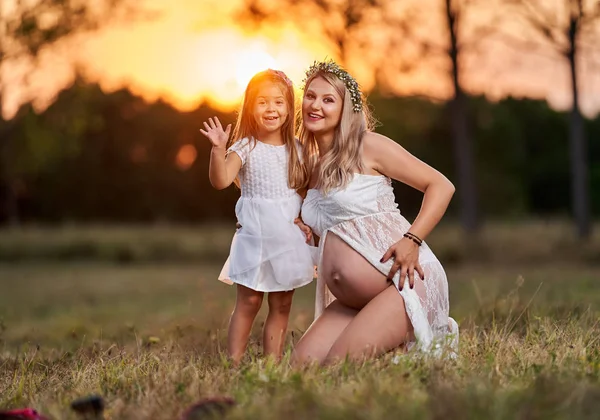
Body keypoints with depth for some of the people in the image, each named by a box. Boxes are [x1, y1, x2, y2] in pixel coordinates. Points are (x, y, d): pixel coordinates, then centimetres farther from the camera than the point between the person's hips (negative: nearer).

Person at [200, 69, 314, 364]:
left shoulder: (297, 149, 6)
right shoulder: (245, 148, -7)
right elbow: (220, 181, -21)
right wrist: (218, 149, -35)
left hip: (290, 237, 4)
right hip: (256, 236, -4)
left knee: (281, 305, 7)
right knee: (248, 302, -3)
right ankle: (233, 363, 2)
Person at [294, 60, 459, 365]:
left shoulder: (368, 147, -5)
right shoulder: (311, 163, 15)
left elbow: (441, 186, -6)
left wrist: (412, 240, -19)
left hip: (406, 280, -8)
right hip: (354, 301, 8)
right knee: (302, 362, -7)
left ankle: (427, 341, 3)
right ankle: (396, 335, 9)